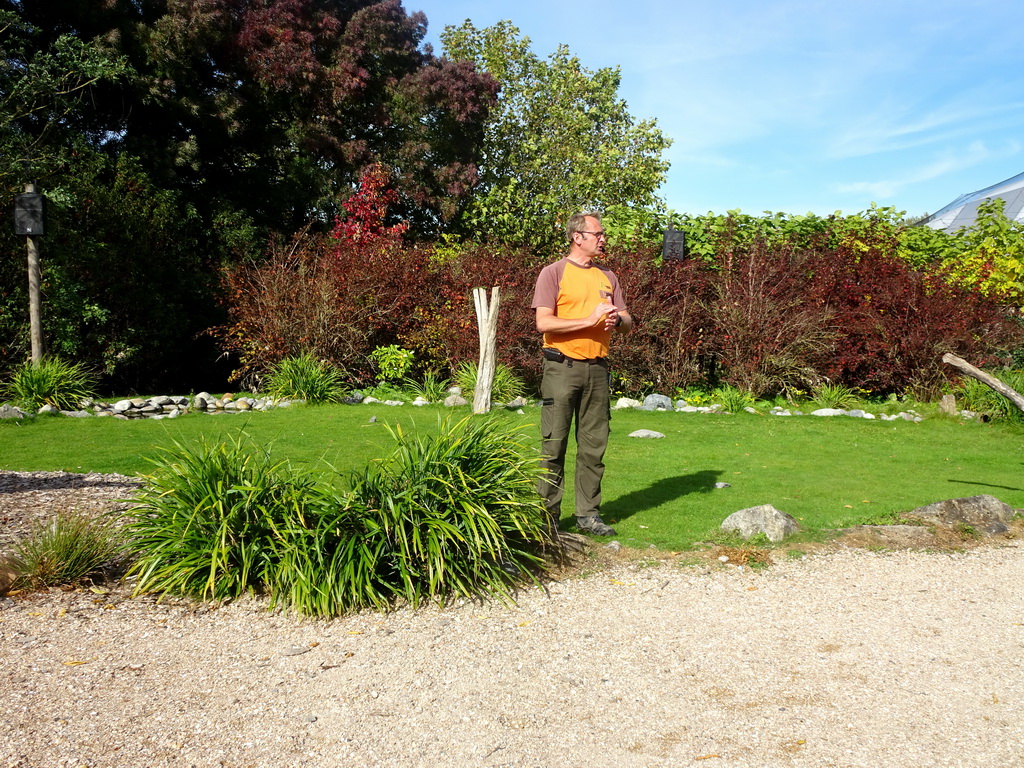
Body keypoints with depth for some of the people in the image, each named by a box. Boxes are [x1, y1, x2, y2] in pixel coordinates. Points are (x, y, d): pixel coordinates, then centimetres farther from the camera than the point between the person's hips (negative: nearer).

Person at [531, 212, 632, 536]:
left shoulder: (608, 277, 16)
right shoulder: (553, 273, -1)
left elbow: (628, 323, 16)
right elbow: (544, 322, -12)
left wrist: (617, 321, -8)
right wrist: (590, 320, -15)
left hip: (597, 369, 5)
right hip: (563, 368, -5)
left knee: (594, 445, 7)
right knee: (554, 445, -3)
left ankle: (588, 513, 15)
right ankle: (547, 516, 4)